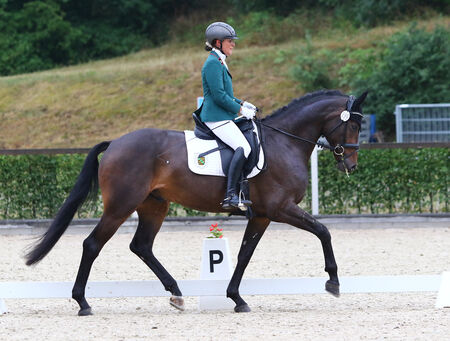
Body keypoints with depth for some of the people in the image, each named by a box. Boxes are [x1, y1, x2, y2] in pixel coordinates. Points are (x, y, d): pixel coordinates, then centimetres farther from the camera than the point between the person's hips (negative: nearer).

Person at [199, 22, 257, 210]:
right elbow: (219, 96, -20)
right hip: (216, 118, -11)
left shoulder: (219, 63, 19)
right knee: (243, 147, -27)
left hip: (224, 117, 11)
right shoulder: (213, 63, -13)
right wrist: (241, 110, -12)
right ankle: (230, 196, -34)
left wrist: (242, 104, 14)